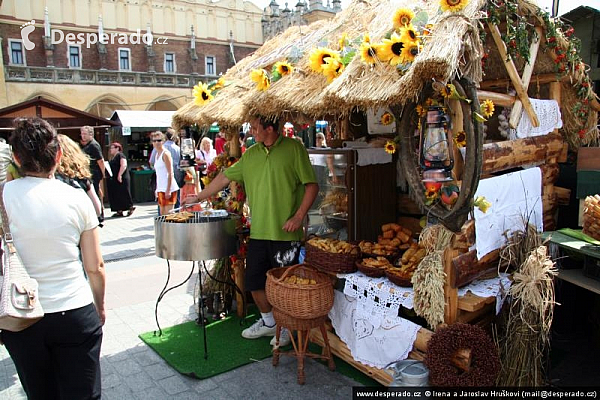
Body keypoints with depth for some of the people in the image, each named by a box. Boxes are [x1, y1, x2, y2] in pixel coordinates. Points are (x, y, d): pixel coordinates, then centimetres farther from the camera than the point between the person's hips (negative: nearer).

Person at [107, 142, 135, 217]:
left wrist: (119, 175, -25)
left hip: (121, 179, -9)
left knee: (123, 194, -5)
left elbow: (124, 165, -20)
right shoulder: (112, 158, 19)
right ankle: (119, 211, 10)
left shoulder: (120, 155, -8)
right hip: (113, 180, 9)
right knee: (115, 196, 7)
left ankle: (131, 208, 8)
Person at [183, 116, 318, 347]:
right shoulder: (250, 154, 11)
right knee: (254, 280, 12)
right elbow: (225, 177, 19)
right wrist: (199, 197, 21)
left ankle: (287, 327, 28)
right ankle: (268, 322, 35)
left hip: (285, 232, -6)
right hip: (258, 231, 6)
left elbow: (312, 185, -7)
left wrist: (299, 216, -15)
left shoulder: (294, 149, -6)